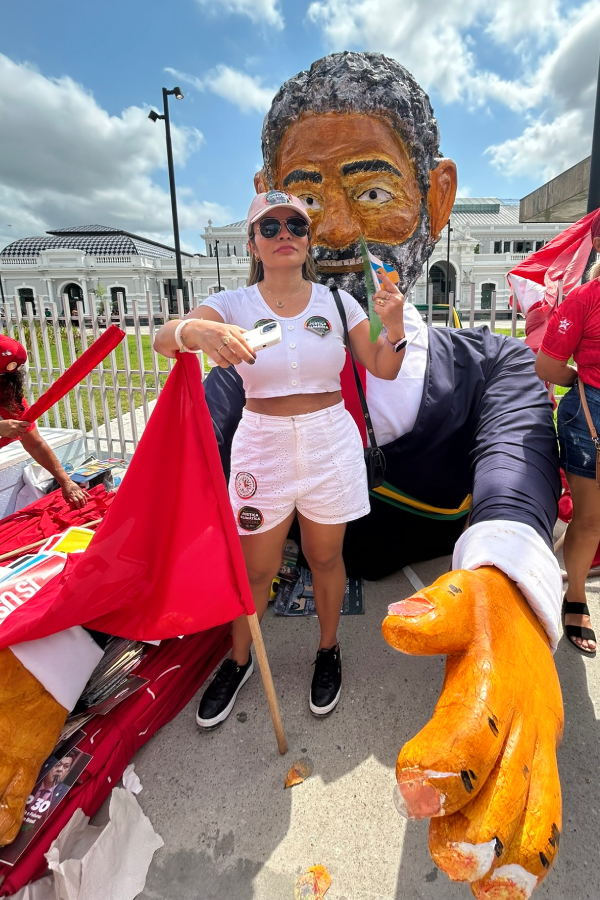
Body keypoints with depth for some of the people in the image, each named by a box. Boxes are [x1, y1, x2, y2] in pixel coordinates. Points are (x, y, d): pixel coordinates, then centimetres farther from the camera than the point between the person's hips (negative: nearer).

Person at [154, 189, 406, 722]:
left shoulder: (337, 303, 1)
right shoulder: (234, 305, -4)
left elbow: (385, 370, 3)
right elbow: (163, 340, -21)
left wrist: (394, 325, -18)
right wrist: (196, 329, -44)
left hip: (330, 443, 1)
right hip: (262, 444, 0)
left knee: (326, 558, 15)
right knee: (255, 567, 10)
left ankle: (329, 651, 41)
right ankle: (238, 662, 37)